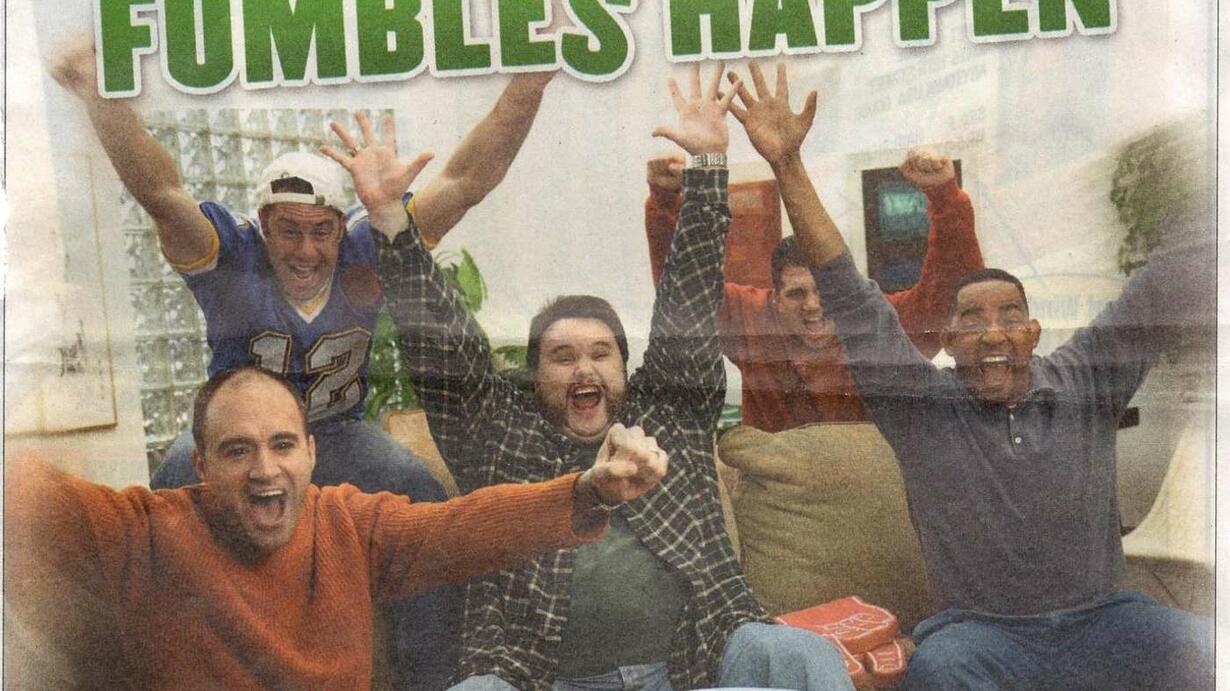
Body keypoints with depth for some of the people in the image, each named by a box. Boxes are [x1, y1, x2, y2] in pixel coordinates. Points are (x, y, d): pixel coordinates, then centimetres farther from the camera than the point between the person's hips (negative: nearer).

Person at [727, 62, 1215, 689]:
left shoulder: (1085, 382, 6)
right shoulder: (920, 404, 1)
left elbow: (1172, 282, 5)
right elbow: (850, 299, -4)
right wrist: (787, 167, -10)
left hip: (1104, 620, 2)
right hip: (981, 632, -2)